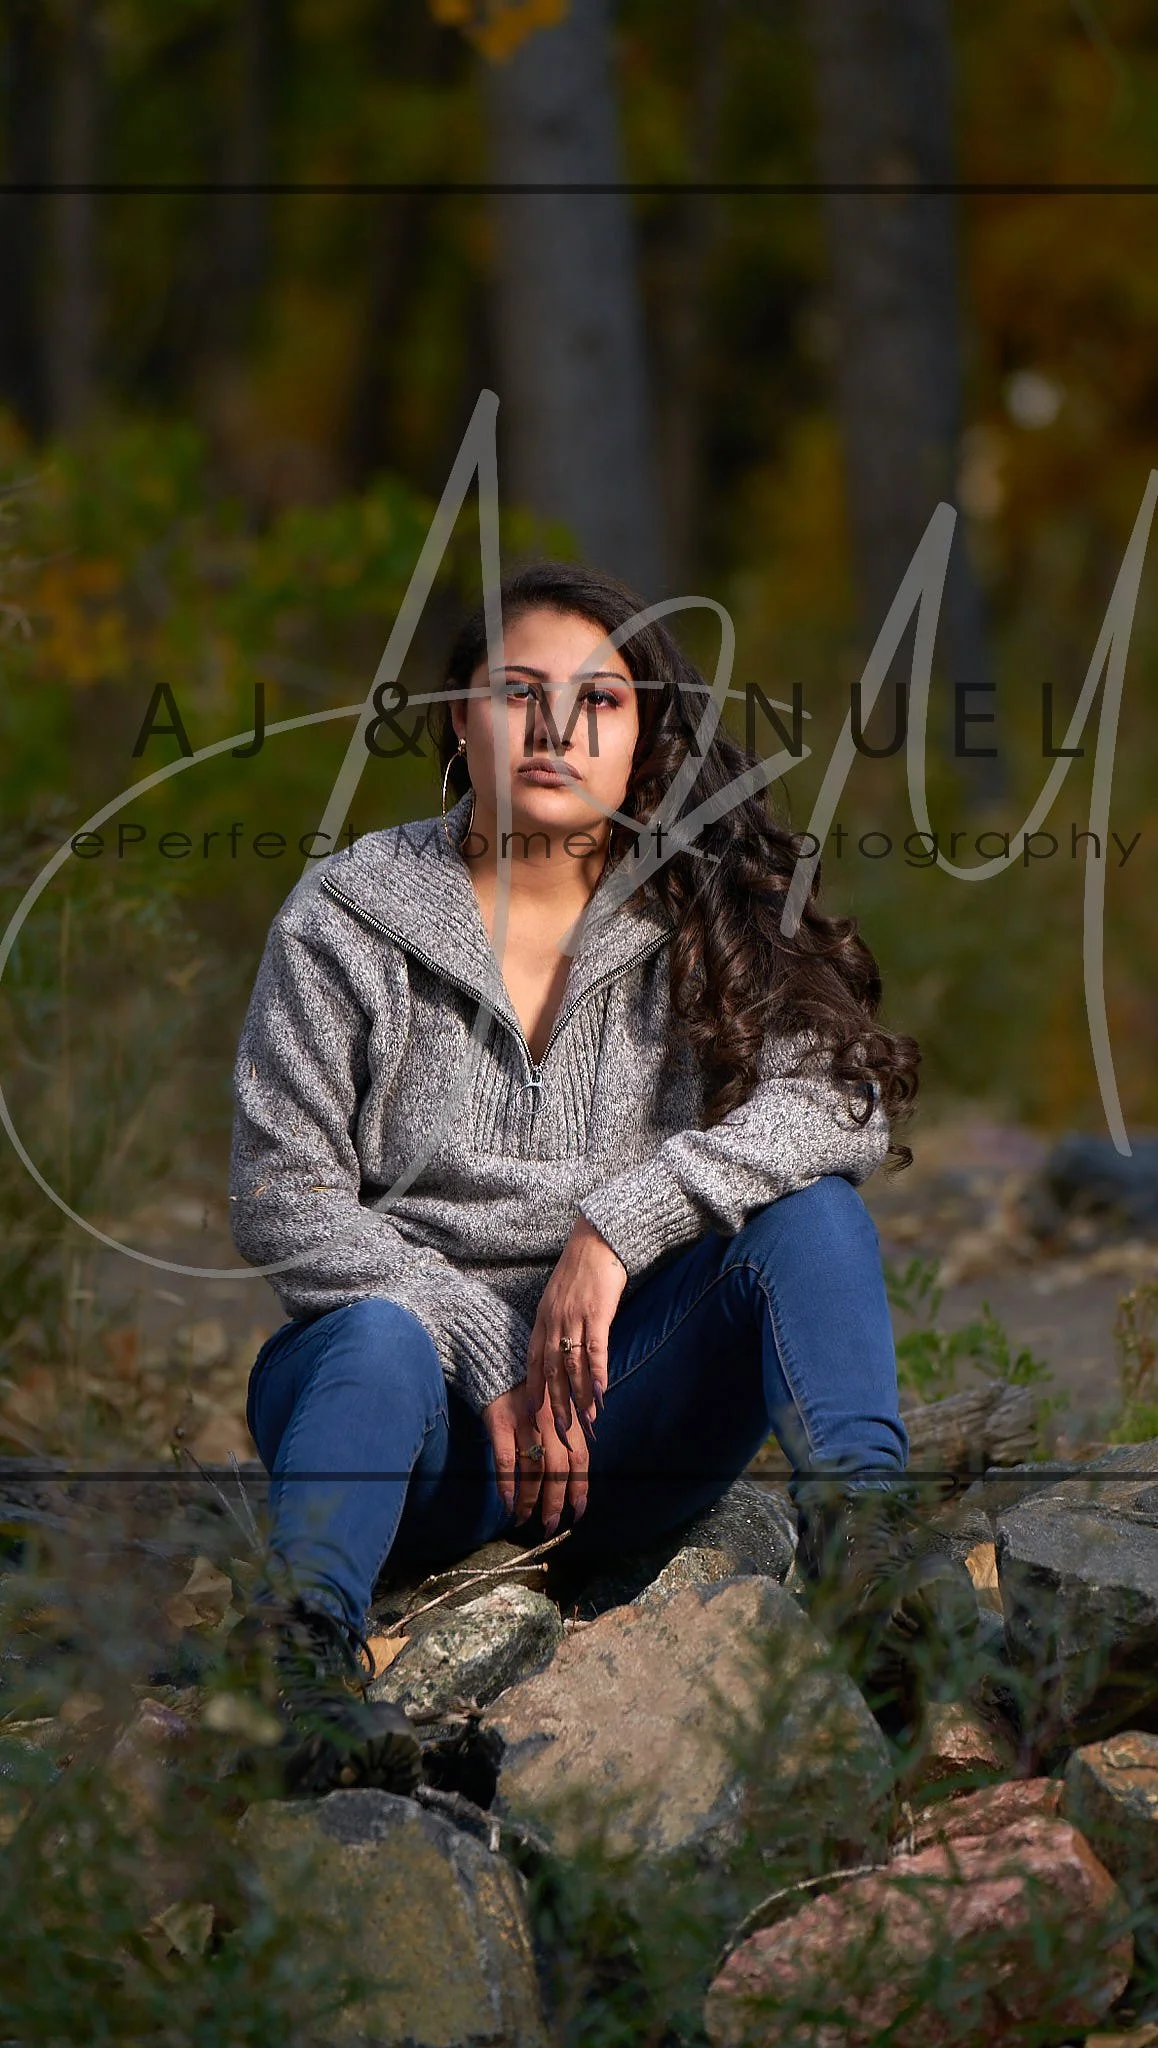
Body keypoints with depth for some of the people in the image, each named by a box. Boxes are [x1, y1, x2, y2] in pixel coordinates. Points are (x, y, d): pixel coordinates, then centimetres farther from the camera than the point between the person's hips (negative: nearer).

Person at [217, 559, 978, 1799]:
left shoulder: (695, 923, 8)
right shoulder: (346, 925, 3)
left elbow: (845, 1102, -9)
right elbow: (281, 1199, -3)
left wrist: (616, 1228, -22)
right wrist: (484, 1351, -16)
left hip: (621, 1401, 2)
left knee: (810, 1212, -21)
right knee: (380, 1340, -36)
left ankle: (857, 1536, -40)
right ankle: (304, 1648, -55)